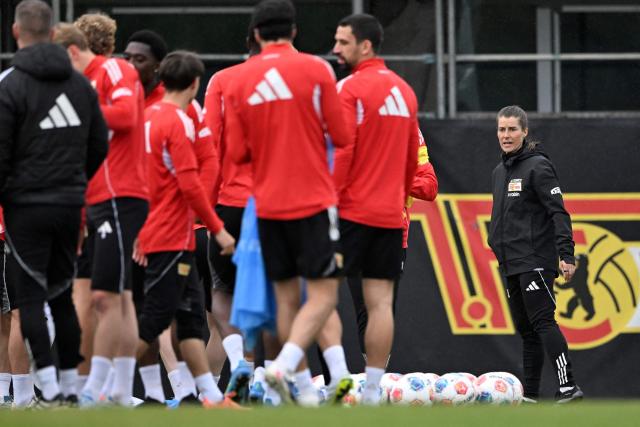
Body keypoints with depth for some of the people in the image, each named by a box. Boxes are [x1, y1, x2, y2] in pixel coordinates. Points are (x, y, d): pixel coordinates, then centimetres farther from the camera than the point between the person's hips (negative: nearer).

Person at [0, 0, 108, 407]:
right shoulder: (80, 83, 9)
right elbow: (100, 145, 14)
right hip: (70, 206, 6)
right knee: (63, 294, 14)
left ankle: (48, 385, -11)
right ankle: (70, 384, 15)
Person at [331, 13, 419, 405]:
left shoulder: (349, 89, -9)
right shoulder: (405, 91, 13)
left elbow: (339, 152, -15)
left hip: (351, 211, -7)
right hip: (390, 213, 7)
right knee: (380, 301, 4)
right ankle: (373, 391, 3)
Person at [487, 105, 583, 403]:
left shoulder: (537, 166, -7)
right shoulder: (500, 172, 17)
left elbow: (559, 213, -13)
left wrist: (566, 255, -21)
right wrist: (497, 246, 22)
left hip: (536, 260, -8)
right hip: (511, 265, 8)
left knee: (542, 321, -17)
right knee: (525, 329, 8)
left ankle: (568, 387, -22)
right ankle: (529, 395, 9)